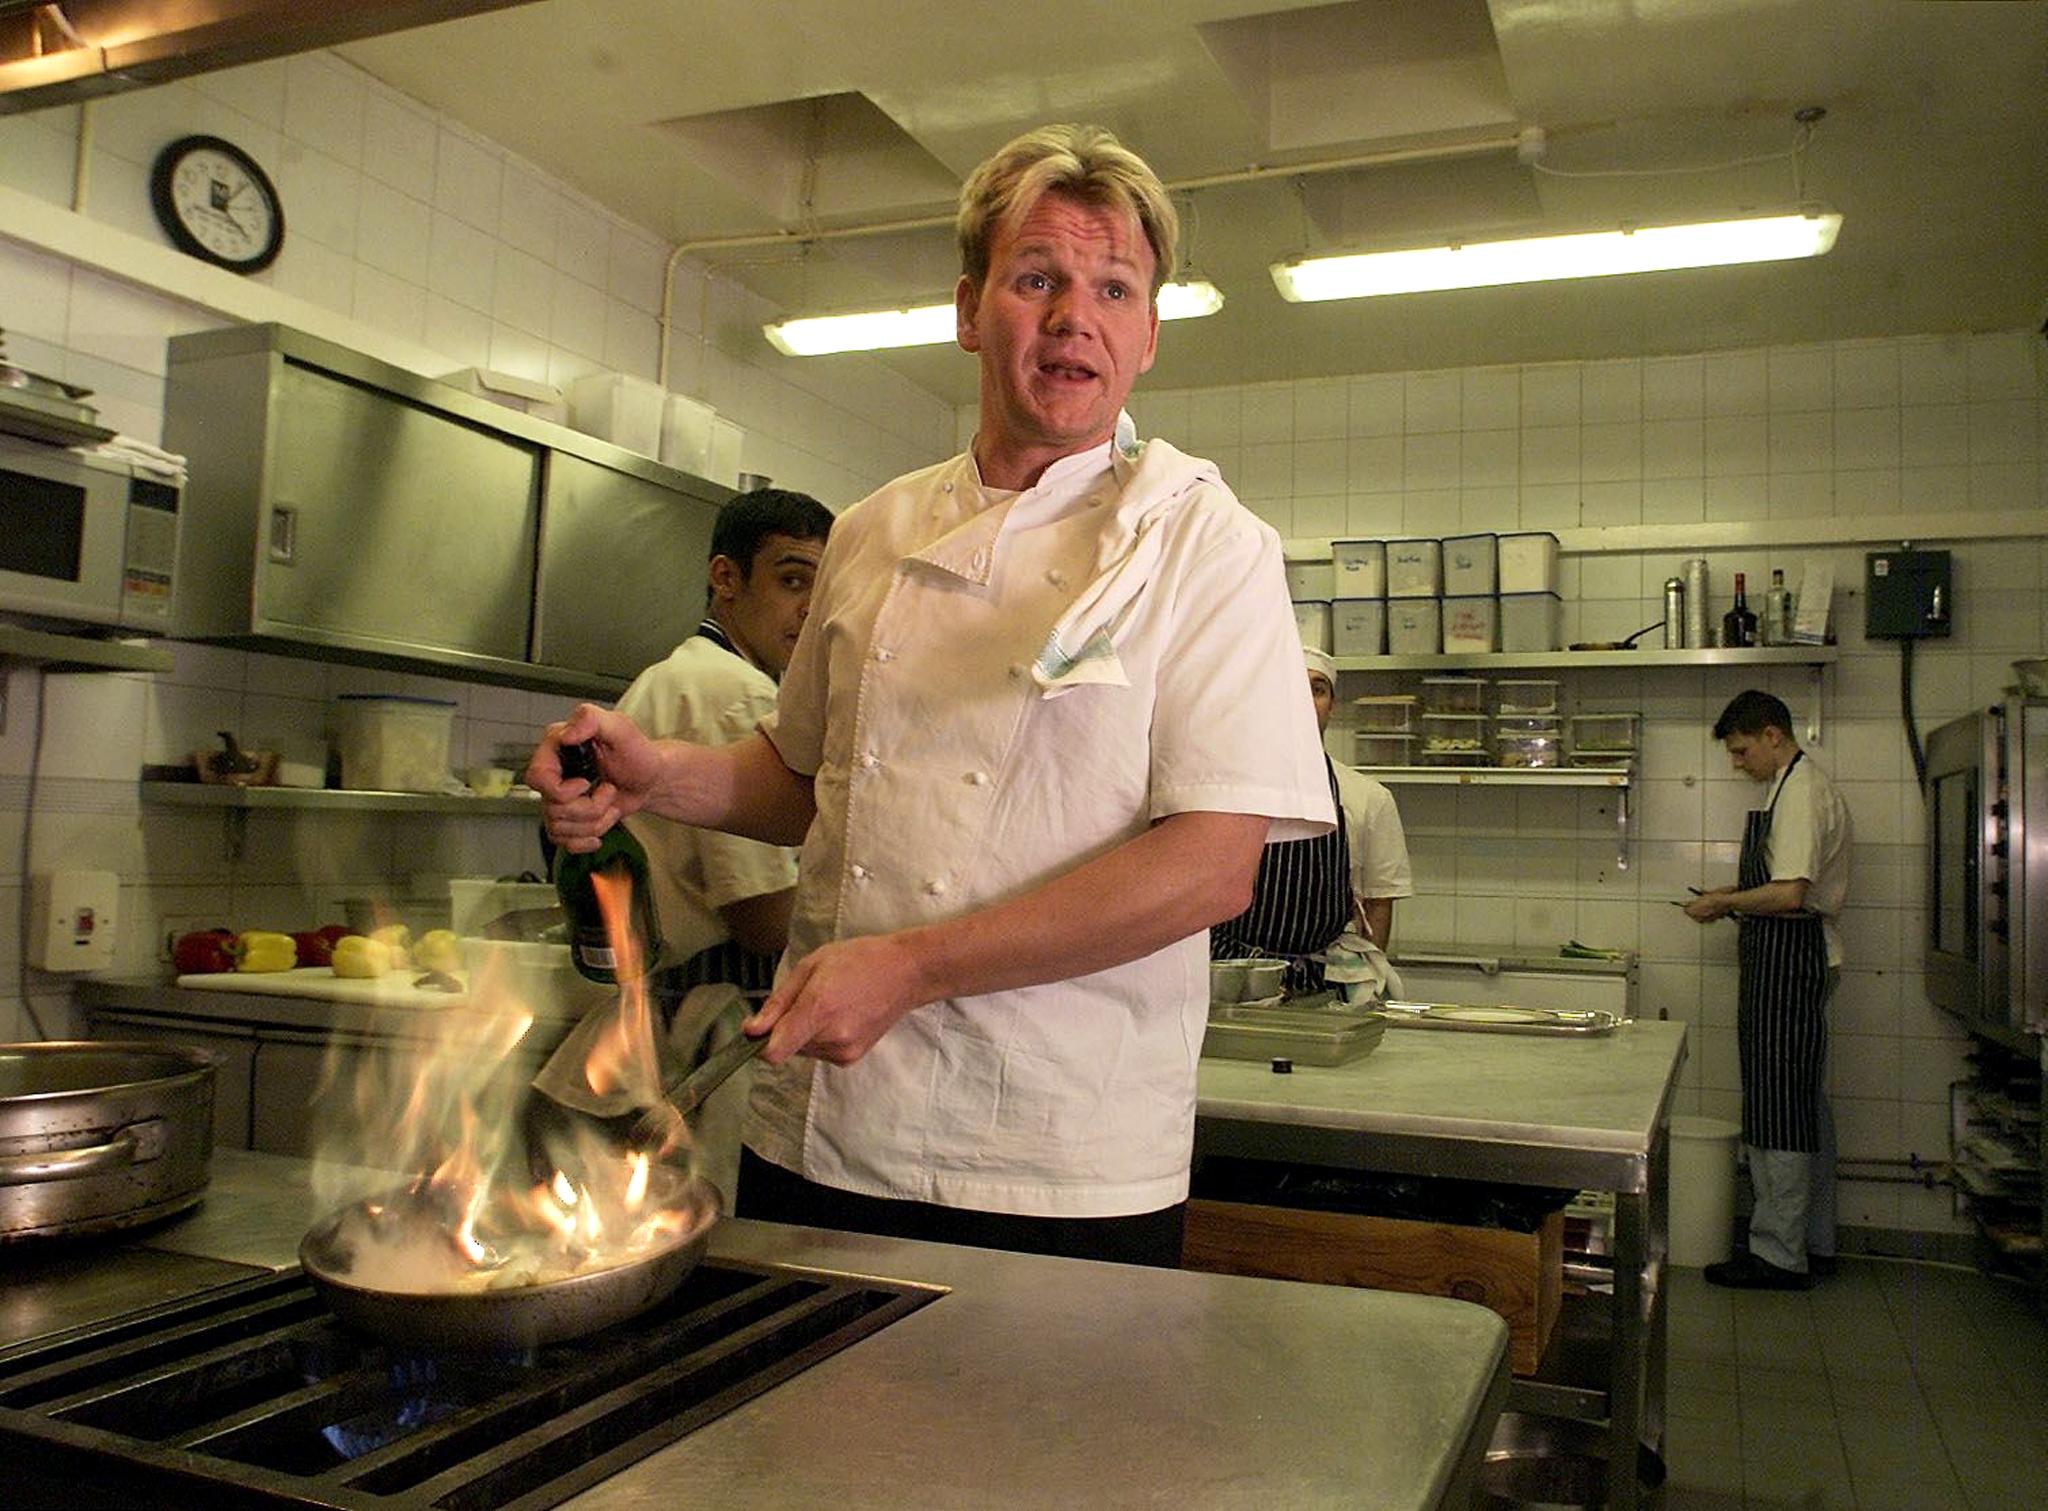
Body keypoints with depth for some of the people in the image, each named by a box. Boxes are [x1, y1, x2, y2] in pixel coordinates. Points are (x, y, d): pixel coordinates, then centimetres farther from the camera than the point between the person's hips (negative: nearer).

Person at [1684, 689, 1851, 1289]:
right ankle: (1813, 1242, 26)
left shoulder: (1801, 793, -16)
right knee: (1804, 1109, 16)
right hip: (1795, 964, 11)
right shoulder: (1802, 786, 17)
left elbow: (1791, 895, -24)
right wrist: (1736, 897, 13)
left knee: (1778, 1114, -5)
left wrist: (1726, 902, -11)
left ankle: (1778, 1253, 1)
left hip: (1788, 964, -11)